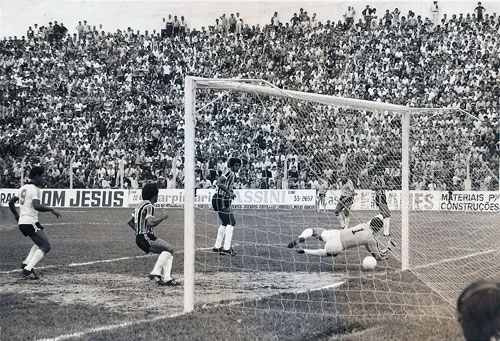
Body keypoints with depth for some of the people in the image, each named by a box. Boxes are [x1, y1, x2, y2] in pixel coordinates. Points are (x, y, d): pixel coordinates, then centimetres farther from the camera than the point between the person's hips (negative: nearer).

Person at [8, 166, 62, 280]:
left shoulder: (23, 188, 15)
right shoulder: (35, 189, -11)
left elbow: (11, 202, 20)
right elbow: (36, 206, -26)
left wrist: (16, 215, 31)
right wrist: (52, 209, -18)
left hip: (21, 223, 9)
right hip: (31, 222, -9)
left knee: (40, 243, 25)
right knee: (45, 246, -6)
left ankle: (26, 263, 10)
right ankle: (28, 269, -17)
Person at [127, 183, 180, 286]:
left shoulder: (140, 205, 17)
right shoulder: (149, 206, -12)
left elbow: (130, 221, 20)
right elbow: (150, 223, -26)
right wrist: (162, 217, -13)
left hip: (139, 238, 10)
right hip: (146, 238, -10)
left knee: (168, 252, 10)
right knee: (169, 249, -17)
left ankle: (166, 278, 2)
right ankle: (155, 273, -19)